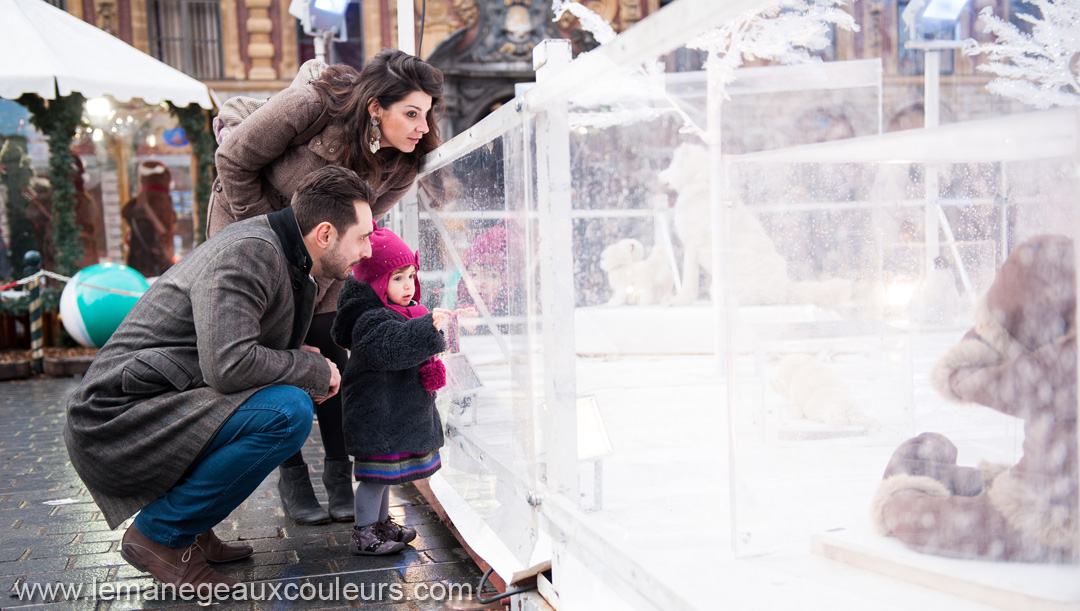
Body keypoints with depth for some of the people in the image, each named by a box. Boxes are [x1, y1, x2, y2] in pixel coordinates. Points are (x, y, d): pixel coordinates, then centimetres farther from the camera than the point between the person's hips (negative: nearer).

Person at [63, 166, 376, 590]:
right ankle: (161, 532, -8)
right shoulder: (247, 252, -18)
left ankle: (186, 528, 10)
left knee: (294, 394, 14)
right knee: (288, 411, -23)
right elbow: (229, 364, -28)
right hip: (119, 422, -10)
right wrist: (314, 370, -12)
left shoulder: (290, 267, 13)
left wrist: (310, 372, 1)